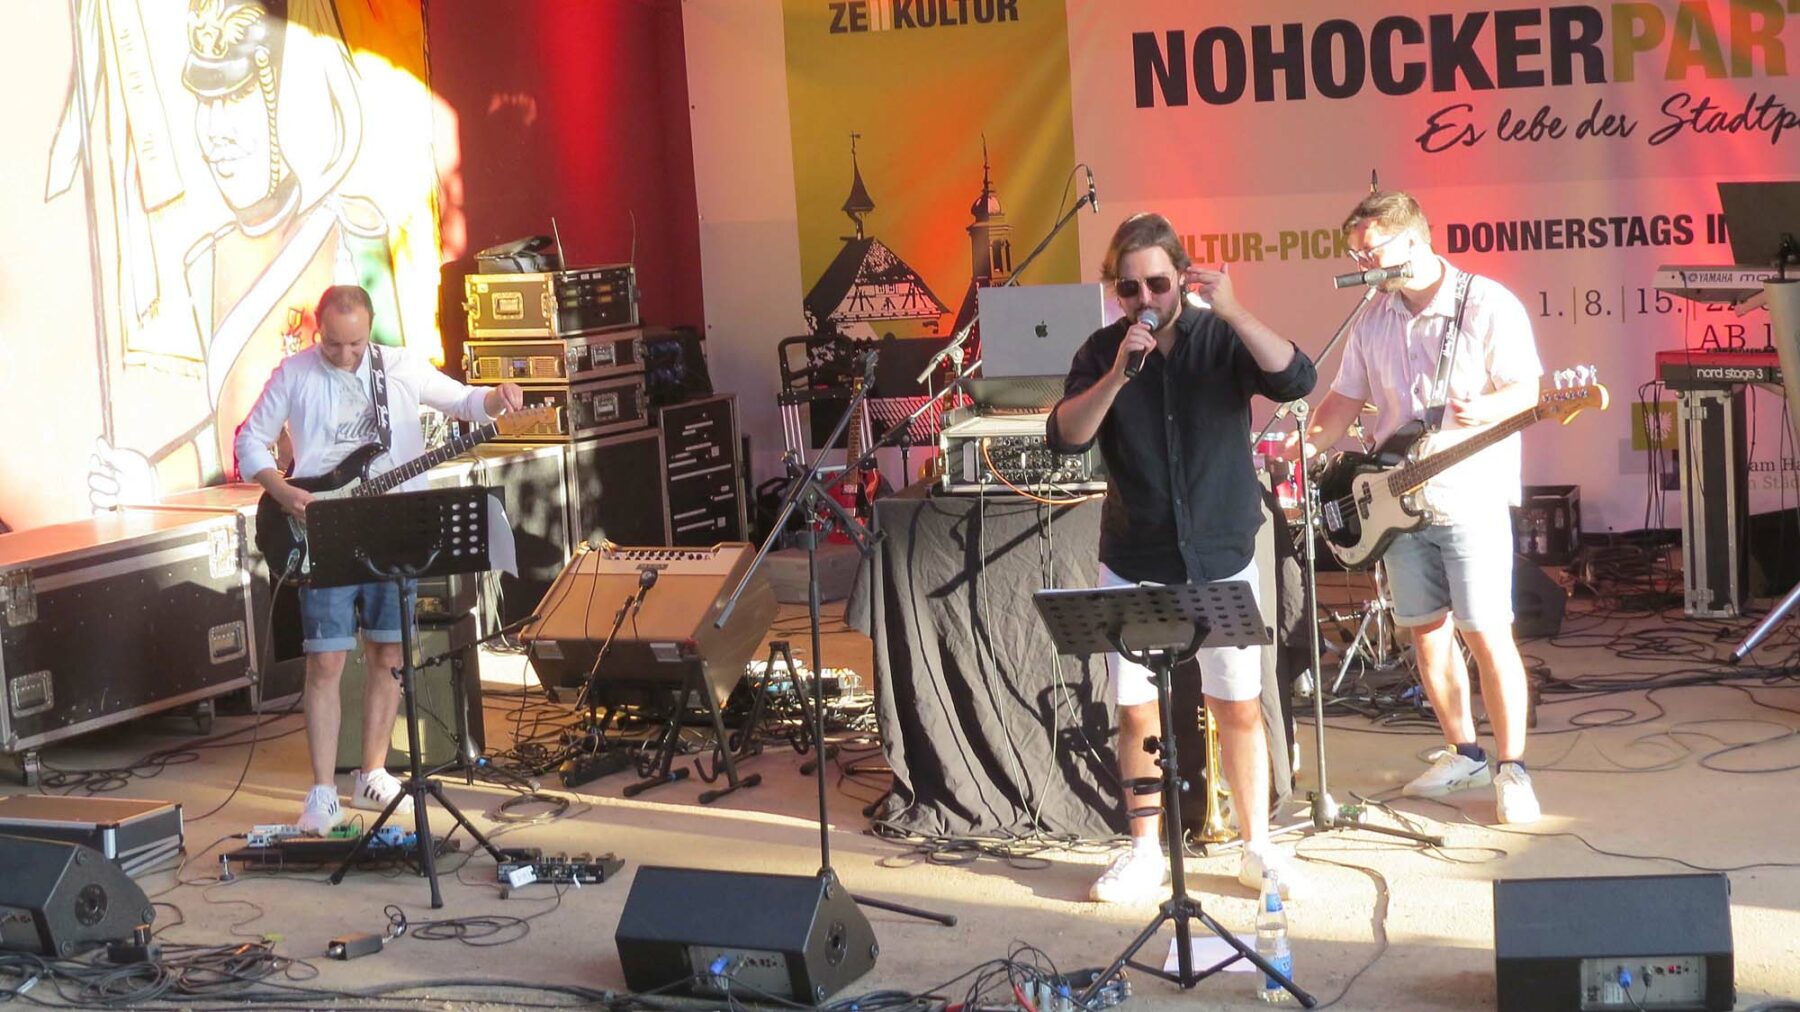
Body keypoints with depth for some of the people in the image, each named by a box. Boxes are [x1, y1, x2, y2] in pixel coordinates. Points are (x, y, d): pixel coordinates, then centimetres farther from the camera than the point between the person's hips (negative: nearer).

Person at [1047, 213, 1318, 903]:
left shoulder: (1221, 339, -4)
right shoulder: (1103, 352, -1)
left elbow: (1295, 380, -20)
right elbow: (1065, 436, -13)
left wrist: (1233, 311, -28)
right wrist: (1117, 374, -25)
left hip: (1221, 559, -1)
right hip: (1134, 562, 1)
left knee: (1239, 709, 3)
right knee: (1138, 711, 5)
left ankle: (1257, 846, 17)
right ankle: (1146, 852, 18)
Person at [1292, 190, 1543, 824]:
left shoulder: (1488, 305, -8)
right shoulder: (1373, 320, 10)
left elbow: (1526, 390, -10)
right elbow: (1345, 399, 14)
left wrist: (1482, 410, -30)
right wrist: (1309, 441, -2)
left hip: (1471, 495, -6)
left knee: (1487, 634, -7)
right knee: (1426, 631, 11)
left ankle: (1512, 769, 1)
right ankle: (1463, 753, 25)